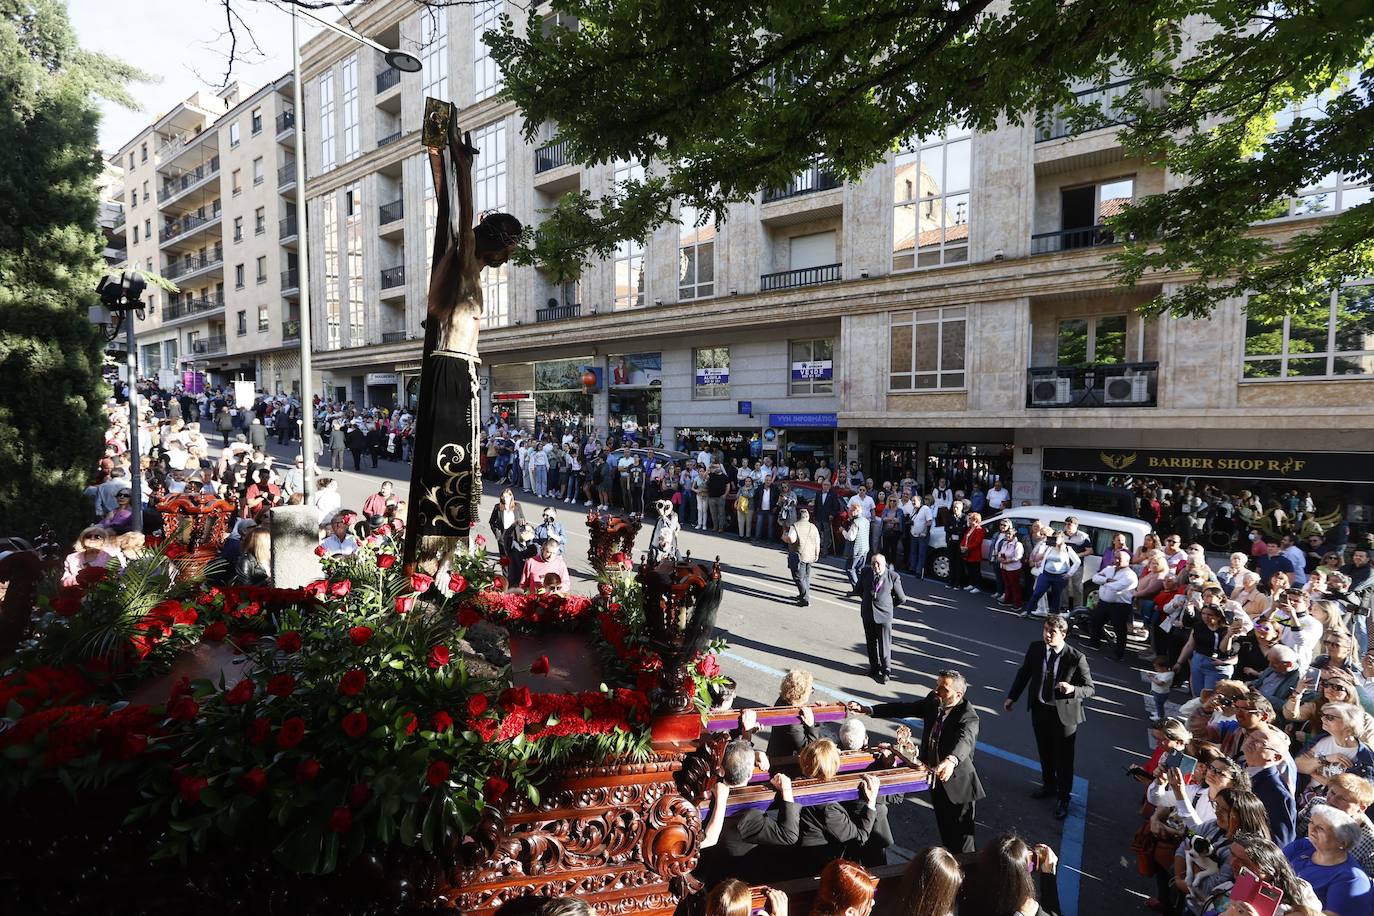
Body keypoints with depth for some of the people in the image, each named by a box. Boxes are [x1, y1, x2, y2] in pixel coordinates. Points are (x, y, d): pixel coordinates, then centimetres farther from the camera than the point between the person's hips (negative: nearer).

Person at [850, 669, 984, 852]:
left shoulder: (968, 717, -24)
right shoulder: (932, 702, -5)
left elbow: (964, 740, -43)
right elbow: (903, 709, 2)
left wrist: (951, 761, -64)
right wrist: (866, 710, -3)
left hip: (957, 787, -6)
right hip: (936, 782, 7)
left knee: (961, 839, 5)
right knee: (945, 832, 22)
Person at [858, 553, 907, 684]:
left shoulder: (893, 576, -12)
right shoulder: (866, 572, -3)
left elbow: (901, 599, -1)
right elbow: (860, 589, 17)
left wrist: (888, 605, 6)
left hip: (884, 615, -4)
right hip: (867, 614, 4)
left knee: (884, 644, 0)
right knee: (871, 643, 15)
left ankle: (886, 671, 13)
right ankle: (874, 667, 30)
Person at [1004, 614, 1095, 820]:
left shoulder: (1077, 658, -22)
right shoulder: (1035, 648, -10)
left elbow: (1090, 689, -13)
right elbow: (1024, 672, 5)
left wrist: (1072, 689, -35)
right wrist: (1012, 697, 10)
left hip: (1064, 714, -4)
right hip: (1040, 709, 4)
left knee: (1063, 759, 12)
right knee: (1044, 753, 23)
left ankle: (1063, 800, 33)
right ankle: (1048, 786, 48)